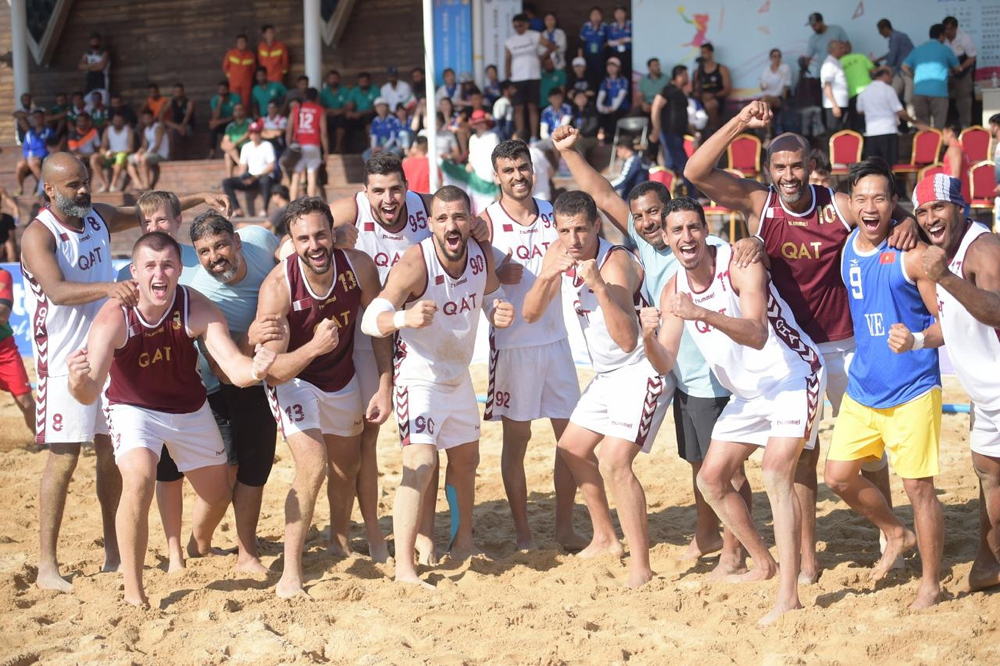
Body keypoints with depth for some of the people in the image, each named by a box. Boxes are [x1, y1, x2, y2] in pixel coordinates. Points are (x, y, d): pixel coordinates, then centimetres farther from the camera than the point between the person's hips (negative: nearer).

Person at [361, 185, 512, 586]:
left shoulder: (483, 256, -9)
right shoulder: (415, 263, -28)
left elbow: (491, 297, 11)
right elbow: (371, 319, -35)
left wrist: (500, 314, -14)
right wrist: (404, 317, -57)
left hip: (459, 375, 7)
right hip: (419, 376, -7)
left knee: (466, 459, 20)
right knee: (420, 462, -22)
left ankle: (463, 542, 40)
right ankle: (404, 565, -23)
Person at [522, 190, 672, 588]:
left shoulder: (616, 262, -27)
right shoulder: (560, 255, -3)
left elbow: (627, 341, -36)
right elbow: (530, 314, -7)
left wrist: (599, 287, -46)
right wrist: (546, 276, -24)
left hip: (642, 372, -9)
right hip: (606, 375, 9)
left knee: (614, 462, -22)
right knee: (572, 449, 19)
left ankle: (641, 567, -19)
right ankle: (606, 537, 36)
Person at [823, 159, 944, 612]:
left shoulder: (912, 255, -14)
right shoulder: (846, 247, 4)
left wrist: (917, 341, -31)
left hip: (912, 390, -6)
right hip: (862, 387, 7)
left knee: (917, 486, -2)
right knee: (838, 476, 9)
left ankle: (931, 582, 13)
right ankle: (897, 535, 33)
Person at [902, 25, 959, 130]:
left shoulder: (918, 50, 17)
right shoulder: (945, 50, 8)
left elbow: (905, 67, 13)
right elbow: (956, 68, 17)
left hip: (919, 91, 3)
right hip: (938, 91, -3)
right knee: (939, 126, 0)